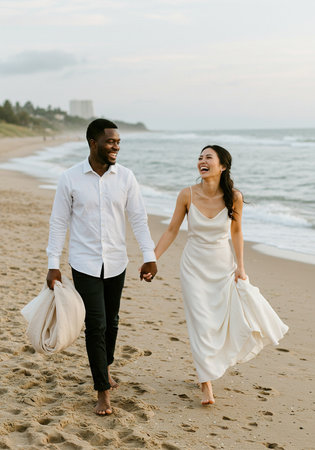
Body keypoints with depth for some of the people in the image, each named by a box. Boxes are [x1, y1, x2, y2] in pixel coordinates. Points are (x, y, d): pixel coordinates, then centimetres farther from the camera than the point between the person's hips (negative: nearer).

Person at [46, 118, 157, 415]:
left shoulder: (125, 177, -2)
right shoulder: (70, 178, -8)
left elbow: (138, 218, 0)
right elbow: (58, 222, -3)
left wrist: (149, 256, -8)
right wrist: (53, 264, -4)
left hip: (116, 263, 3)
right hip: (85, 264, -3)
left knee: (111, 322, 14)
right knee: (96, 325, -5)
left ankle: (105, 368, 39)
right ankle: (103, 392, 4)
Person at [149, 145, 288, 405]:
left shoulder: (234, 197, -10)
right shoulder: (187, 195, -11)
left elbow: (236, 232, 3)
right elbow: (172, 231, -2)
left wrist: (240, 266, -1)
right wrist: (152, 259, -7)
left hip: (224, 266, 1)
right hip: (195, 266, -1)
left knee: (240, 313, 3)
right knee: (201, 324, -2)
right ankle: (206, 383, 12)